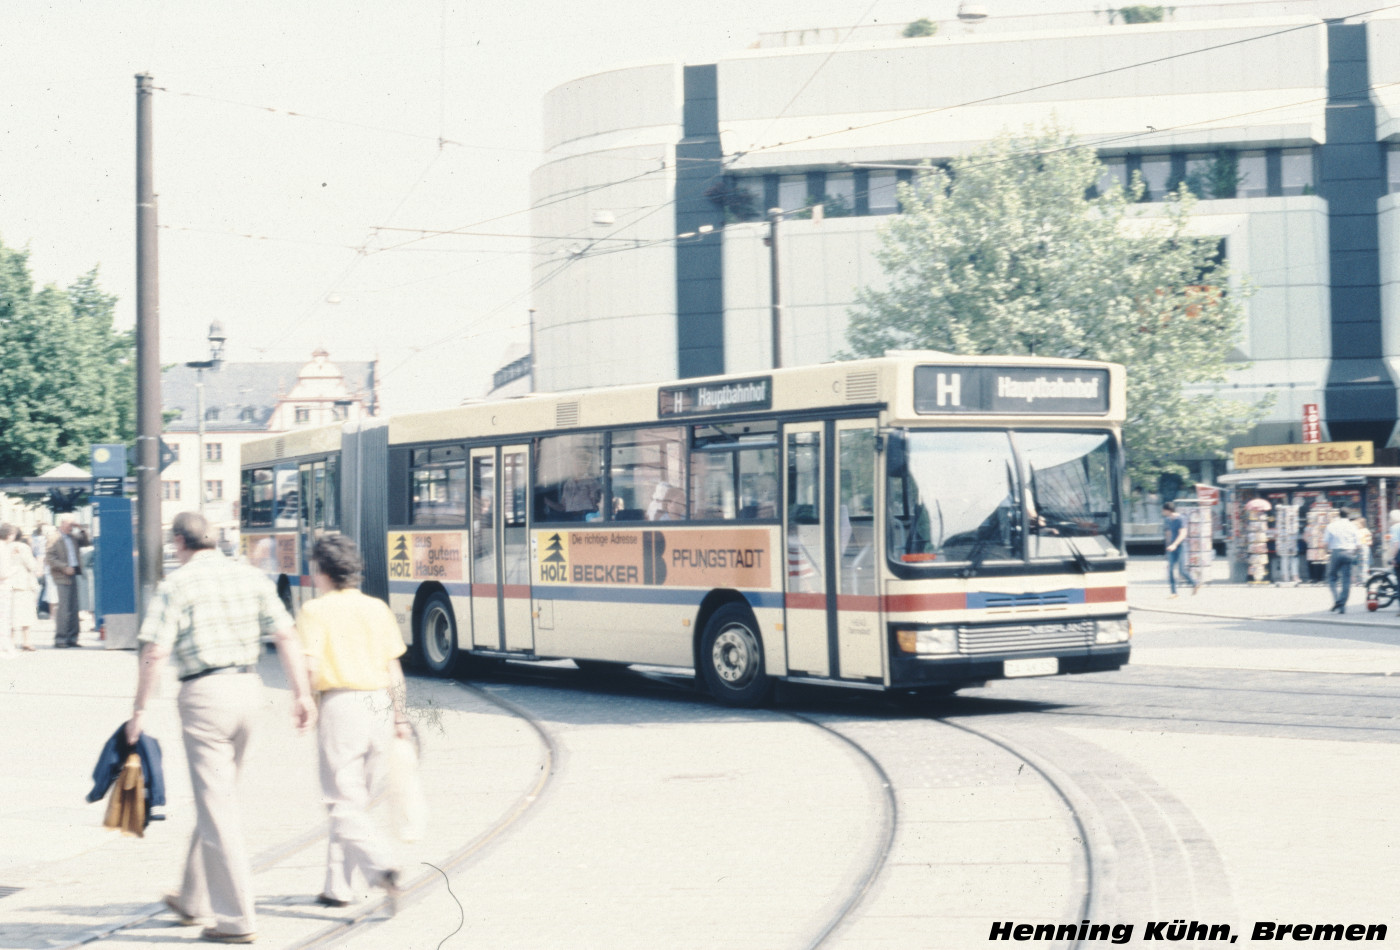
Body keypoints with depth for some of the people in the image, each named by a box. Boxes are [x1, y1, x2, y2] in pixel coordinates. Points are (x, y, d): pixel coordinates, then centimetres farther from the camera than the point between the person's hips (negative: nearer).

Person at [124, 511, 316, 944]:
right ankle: (193, 900, 32)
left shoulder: (177, 584, -6)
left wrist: (139, 709, -5)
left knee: (217, 808, -2)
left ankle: (238, 920, -1)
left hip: (205, 693, -6)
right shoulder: (251, 576, 9)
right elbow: (286, 636, 4)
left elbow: (155, 654, -12)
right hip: (248, 687, 6)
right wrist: (302, 694, 6)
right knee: (220, 799, 20)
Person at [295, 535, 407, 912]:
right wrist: (401, 718, 14)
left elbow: (308, 665, -15)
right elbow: (394, 669, 9)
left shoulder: (316, 611, -5)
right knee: (355, 801, 15)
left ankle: (380, 868, -23)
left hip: (341, 706, -5)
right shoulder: (377, 608, 9)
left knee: (345, 805, -2)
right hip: (378, 706, 5)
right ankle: (338, 886, 21)